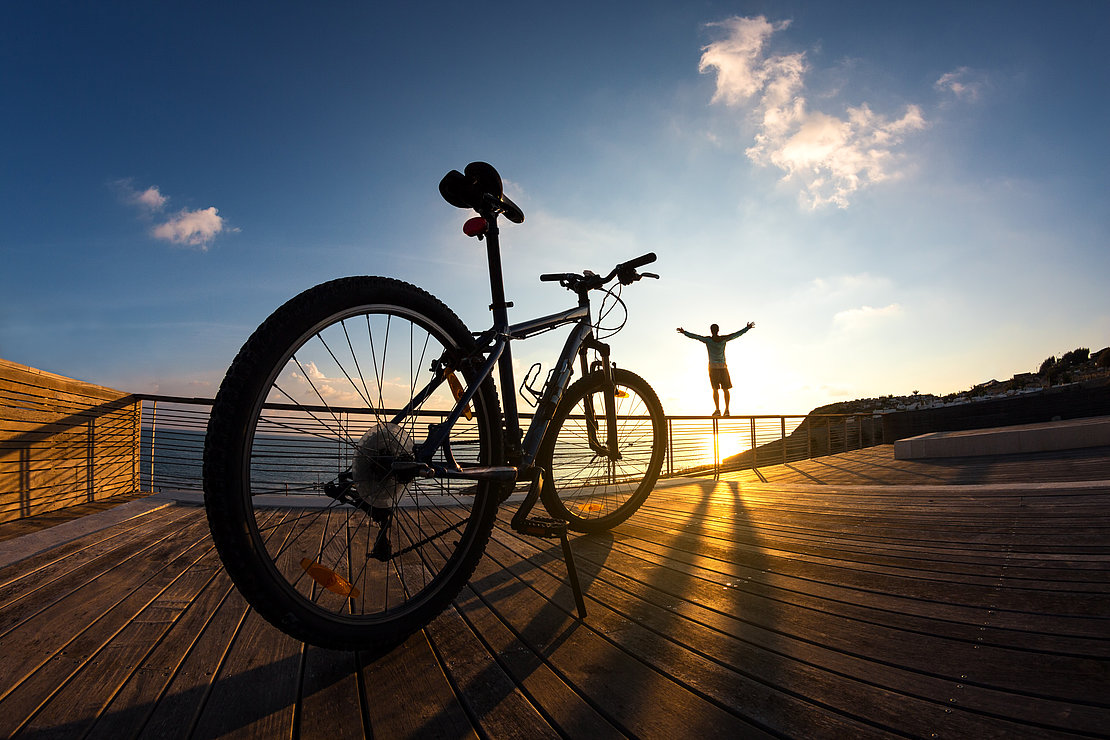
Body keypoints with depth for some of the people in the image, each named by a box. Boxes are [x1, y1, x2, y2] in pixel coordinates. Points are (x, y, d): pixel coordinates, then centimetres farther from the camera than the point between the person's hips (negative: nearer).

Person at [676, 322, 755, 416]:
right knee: (725, 389, 8)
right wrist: (747, 328, 18)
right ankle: (727, 409, 1)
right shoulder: (724, 339, 1)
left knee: (715, 389, -2)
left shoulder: (708, 339, -6)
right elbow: (737, 334, 8)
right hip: (723, 366, 2)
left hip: (713, 366, -2)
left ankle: (717, 409, -11)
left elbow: (694, 336, -8)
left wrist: (684, 332, 0)